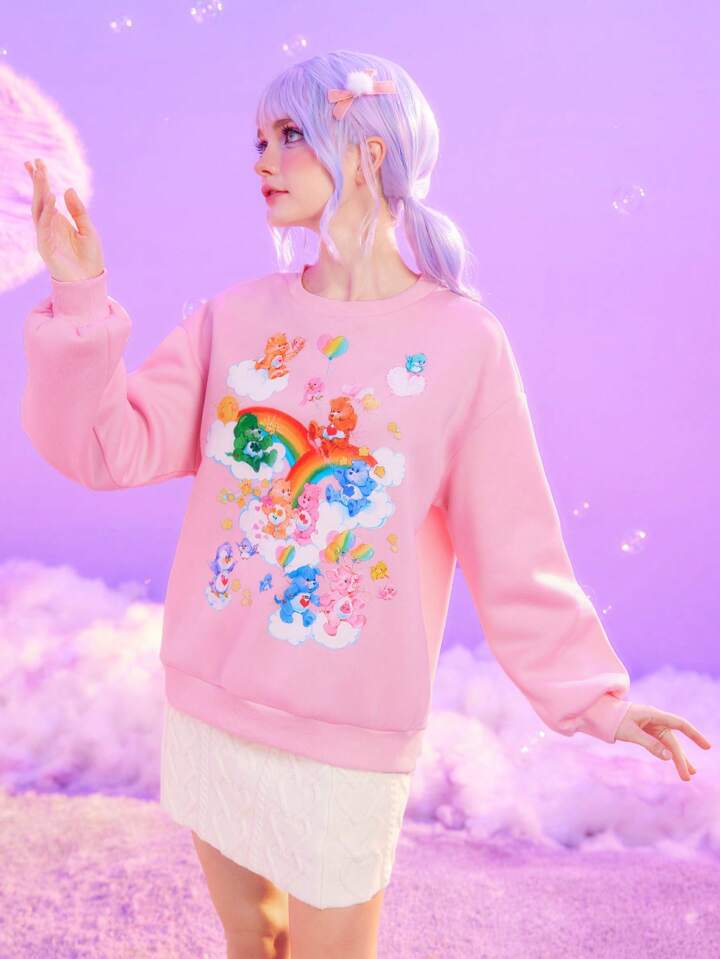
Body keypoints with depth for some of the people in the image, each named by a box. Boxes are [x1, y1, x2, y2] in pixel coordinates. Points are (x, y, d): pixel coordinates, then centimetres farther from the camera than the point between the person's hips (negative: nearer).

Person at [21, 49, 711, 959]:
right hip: (204, 709, 4)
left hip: (346, 740, -3)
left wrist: (591, 697, -8)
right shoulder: (235, 317, 0)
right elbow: (110, 448, -7)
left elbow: (513, 550, -6)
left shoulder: (462, 342, -10)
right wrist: (78, 298, -16)